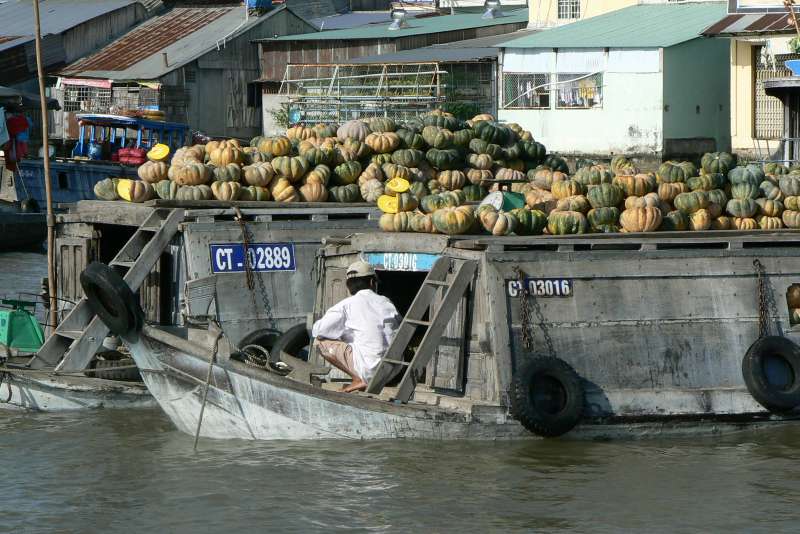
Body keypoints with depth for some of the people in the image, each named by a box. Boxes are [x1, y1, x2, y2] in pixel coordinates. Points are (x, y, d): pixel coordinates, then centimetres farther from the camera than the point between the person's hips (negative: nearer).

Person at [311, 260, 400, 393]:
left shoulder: (347, 305, -1)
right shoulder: (386, 303, 12)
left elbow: (317, 331, -2)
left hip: (370, 370, -6)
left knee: (321, 343, 5)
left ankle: (358, 380, -2)